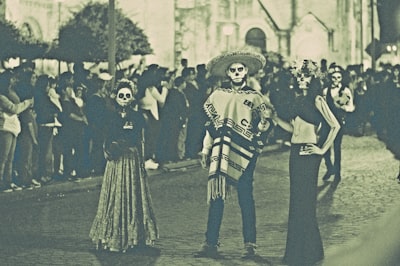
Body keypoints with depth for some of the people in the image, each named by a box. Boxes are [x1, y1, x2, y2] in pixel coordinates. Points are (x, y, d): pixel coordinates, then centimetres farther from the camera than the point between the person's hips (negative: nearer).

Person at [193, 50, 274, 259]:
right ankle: (211, 244, 1)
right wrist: (205, 149, 11)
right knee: (216, 197, -1)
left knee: (245, 198, -2)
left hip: (243, 154, -2)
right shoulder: (218, 95, 12)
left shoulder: (254, 97, 6)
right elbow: (211, 124, 15)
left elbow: (266, 122, 8)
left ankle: (250, 245, 3)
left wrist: (257, 138, -9)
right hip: (221, 153, 2)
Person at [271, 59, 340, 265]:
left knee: (304, 199, -3)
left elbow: (335, 125, -14)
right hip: (295, 151, 8)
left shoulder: (317, 100, -8)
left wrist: (323, 149, -13)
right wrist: (276, 119, 3)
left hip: (308, 153, -8)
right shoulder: (298, 100, 15)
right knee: (296, 199, 11)